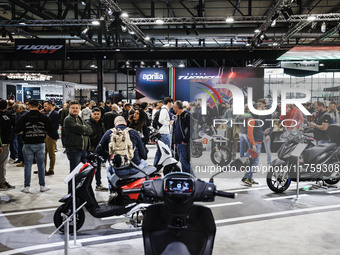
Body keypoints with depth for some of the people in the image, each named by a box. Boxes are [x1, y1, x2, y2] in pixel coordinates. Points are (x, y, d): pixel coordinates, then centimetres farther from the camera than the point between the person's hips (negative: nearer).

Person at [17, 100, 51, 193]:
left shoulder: (24, 117, -8)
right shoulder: (44, 117, -5)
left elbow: (19, 130, -8)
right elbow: (49, 129, 0)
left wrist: (25, 132, 11)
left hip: (28, 144, -1)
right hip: (40, 144, 1)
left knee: (28, 165, 7)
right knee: (41, 164, 9)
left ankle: (26, 186, 12)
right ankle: (42, 186, 15)